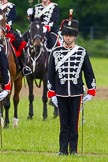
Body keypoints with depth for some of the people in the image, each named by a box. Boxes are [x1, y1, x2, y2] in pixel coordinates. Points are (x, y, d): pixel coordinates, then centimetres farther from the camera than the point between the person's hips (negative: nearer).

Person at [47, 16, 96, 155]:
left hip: (76, 94, 0)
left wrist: (91, 92, 2)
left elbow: (89, 73, 7)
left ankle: (73, 149, 9)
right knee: (64, 123, 3)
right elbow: (50, 74, 5)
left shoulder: (82, 52, 3)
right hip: (61, 94, 0)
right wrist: (51, 94, 2)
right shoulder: (55, 53, 2)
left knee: (74, 123, 3)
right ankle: (63, 149, 7)